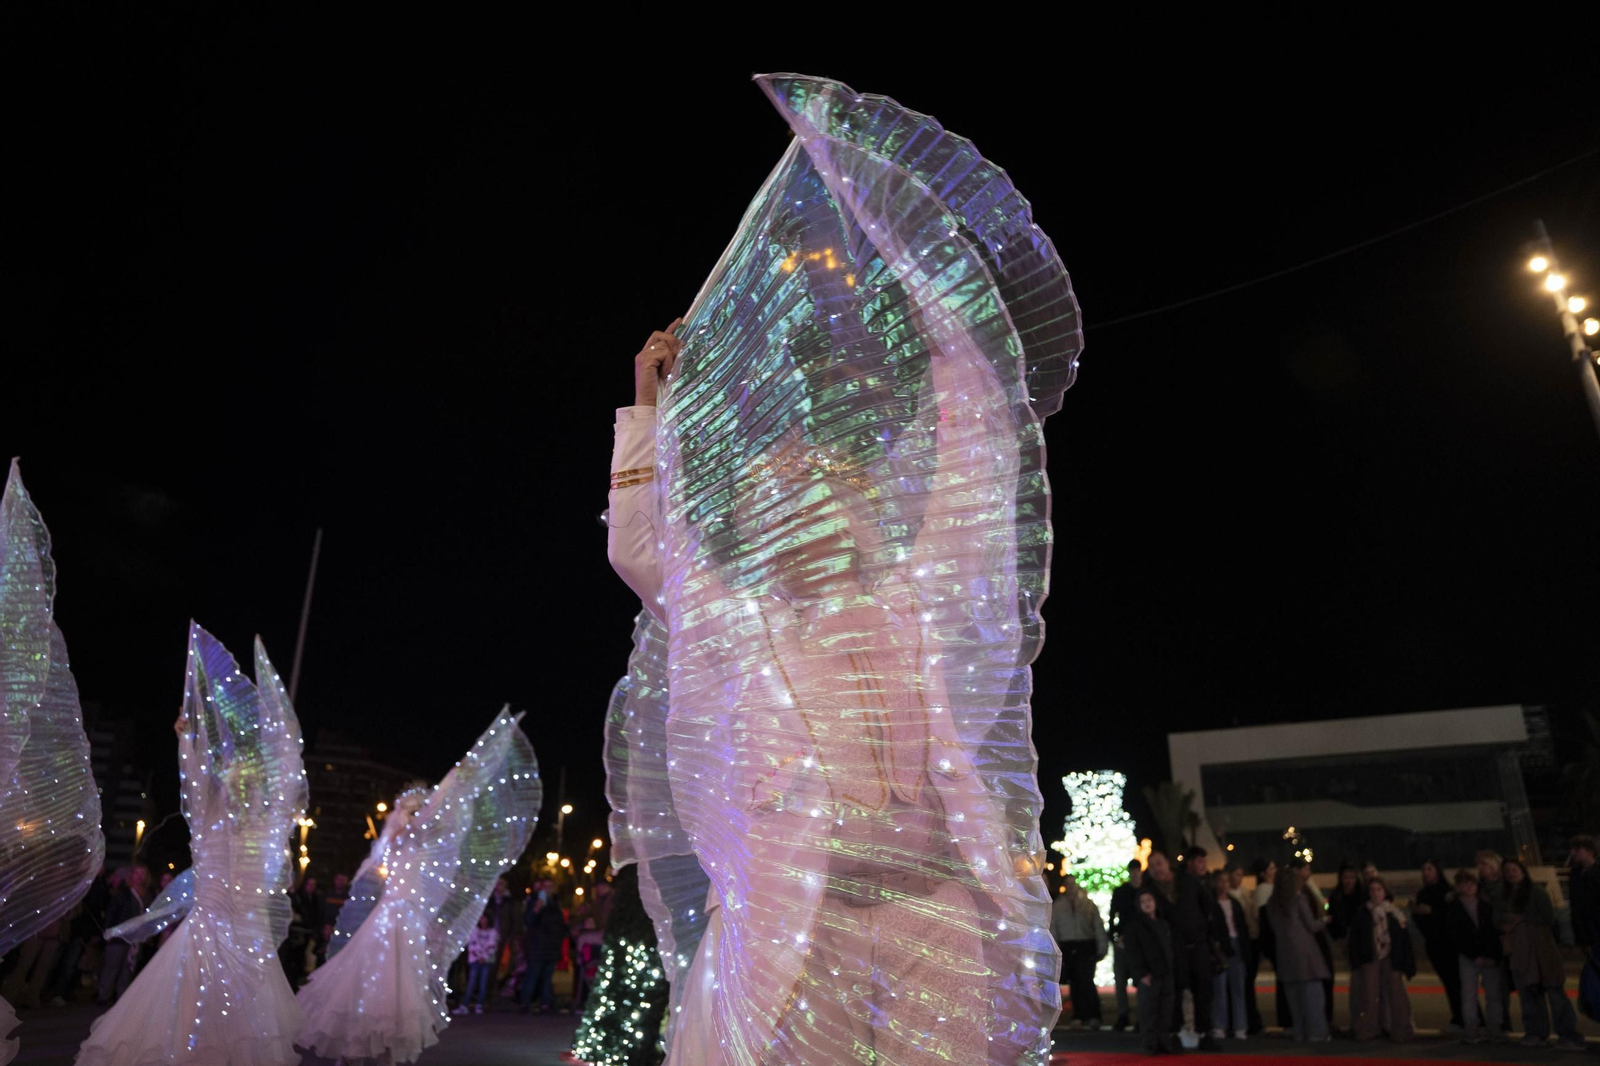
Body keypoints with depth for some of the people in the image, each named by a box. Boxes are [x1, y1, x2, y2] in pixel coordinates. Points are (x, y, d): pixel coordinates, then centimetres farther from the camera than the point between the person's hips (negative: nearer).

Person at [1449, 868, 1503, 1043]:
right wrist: (1475, 956, -7)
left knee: (1493, 993, 1)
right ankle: (1470, 1031, 1)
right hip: (1468, 957, -1)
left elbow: (1495, 930, 2)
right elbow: (1456, 936, 0)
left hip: (1491, 957, 1)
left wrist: (1493, 956, -7)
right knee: (1469, 994, -3)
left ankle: (1494, 1029, 11)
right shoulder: (1454, 907, 2)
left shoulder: (1486, 904, 5)